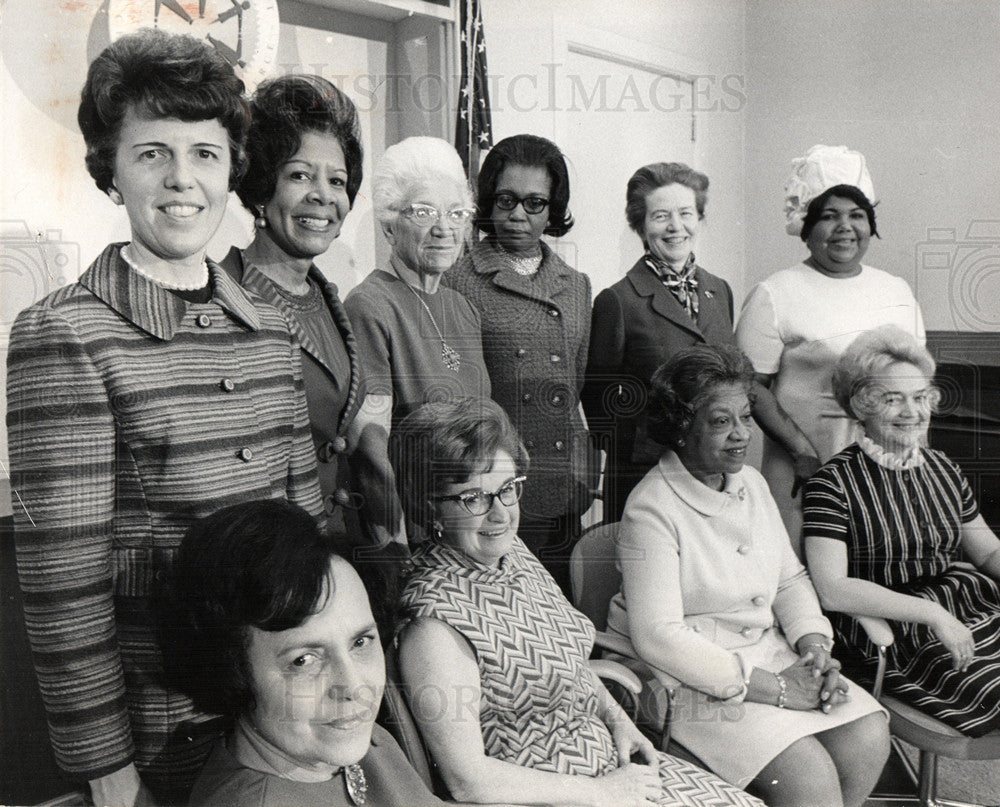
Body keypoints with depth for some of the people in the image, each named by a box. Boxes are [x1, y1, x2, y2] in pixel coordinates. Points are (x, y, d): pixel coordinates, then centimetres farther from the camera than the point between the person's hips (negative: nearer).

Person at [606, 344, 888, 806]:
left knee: (869, 735, -10)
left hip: (772, 655, 8)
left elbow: (790, 579, 16)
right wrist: (774, 689, -20)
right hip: (693, 678, -7)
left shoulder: (752, 483, 9)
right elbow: (657, 638, -23)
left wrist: (815, 646, -5)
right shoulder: (651, 511, -17)